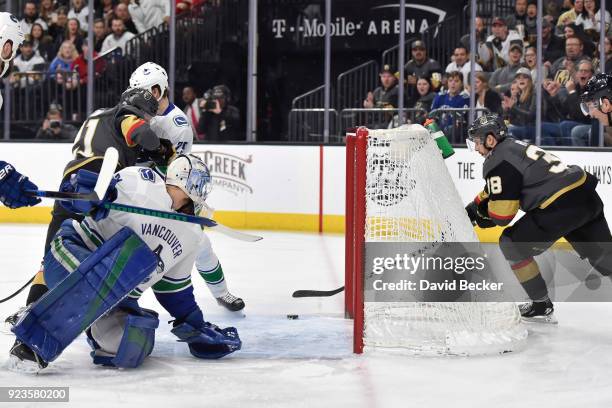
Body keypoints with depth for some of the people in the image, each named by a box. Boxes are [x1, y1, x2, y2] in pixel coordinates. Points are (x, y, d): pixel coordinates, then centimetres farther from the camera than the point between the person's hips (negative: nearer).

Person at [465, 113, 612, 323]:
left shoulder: (498, 162, -5)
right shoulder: (514, 147, 22)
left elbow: (502, 215, -6)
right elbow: (494, 192, 36)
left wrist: (477, 212, 13)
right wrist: (471, 209, 32)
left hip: (561, 207, -9)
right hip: (588, 195, 9)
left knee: (512, 245, 5)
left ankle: (541, 306, 12)